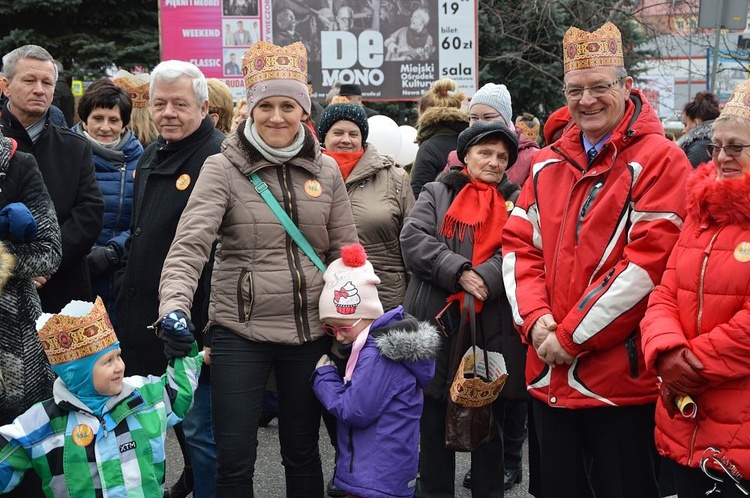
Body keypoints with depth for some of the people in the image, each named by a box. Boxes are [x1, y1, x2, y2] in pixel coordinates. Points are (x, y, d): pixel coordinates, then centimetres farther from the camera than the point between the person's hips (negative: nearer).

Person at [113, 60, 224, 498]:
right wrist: (125, 283, 22)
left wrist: (212, 322, -23)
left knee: (199, 427, 0)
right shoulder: (151, 158, 13)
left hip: (195, 320, -9)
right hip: (147, 316, 9)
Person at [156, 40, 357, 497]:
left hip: (311, 332, 3)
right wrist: (175, 307, -33)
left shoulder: (326, 169, 4)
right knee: (235, 458, 2)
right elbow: (190, 245, -17)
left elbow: (345, 249, 9)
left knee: (302, 451, 16)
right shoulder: (223, 168, -6)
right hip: (241, 333, -2)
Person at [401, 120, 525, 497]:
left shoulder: (517, 202, 11)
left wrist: (484, 278, -22)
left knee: (489, 429, 12)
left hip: (493, 331, 0)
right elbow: (413, 239, -7)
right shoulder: (436, 193, 9)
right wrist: (459, 272, -19)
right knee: (434, 427, 10)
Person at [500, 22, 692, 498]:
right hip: (549, 374, 6)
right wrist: (536, 319, -7)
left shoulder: (660, 161, -9)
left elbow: (648, 262, -17)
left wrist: (573, 336, -16)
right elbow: (519, 245, 10)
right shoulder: (549, 164, 11)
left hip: (623, 378, -6)